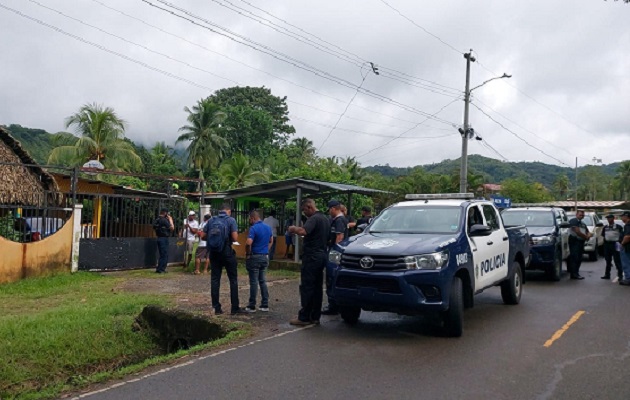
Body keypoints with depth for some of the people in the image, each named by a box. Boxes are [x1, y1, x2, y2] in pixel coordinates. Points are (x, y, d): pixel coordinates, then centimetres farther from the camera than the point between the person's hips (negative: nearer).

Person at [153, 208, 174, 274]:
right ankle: (160, 269, -1)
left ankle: (159, 269, 20)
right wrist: (170, 219, -4)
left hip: (159, 238, 9)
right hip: (164, 238, -9)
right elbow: (172, 228, -16)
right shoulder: (164, 220, -16)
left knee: (162, 255, 17)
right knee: (164, 255, -2)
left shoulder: (157, 220, 11)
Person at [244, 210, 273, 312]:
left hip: (255, 257, -7)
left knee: (254, 282, 0)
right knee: (262, 281, 14)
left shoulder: (254, 228, -16)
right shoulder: (268, 227, 8)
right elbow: (271, 241, 21)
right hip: (265, 257, 7)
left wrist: (247, 254, -12)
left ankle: (252, 306, 7)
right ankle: (265, 305, 15)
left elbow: (248, 243, -26)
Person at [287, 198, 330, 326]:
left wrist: (293, 228, -11)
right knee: (317, 287, 11)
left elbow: (303, 231, -32)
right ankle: (315, 316, 15)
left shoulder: (314, 219, -15)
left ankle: (303, 317, -1)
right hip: (322, 255, 10)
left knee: (306, 287, -4)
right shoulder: (325, 219, 16)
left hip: (312, 256, -9)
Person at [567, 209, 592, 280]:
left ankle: (575, 273, 14)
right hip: (574, 241, -9)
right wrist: (586, 237, -5)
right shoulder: (573, 221, -5)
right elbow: (577, 232, -15)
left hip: (581, 242, 9)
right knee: (574, 258, -12)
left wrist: (589, 235, -5)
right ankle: (574, 274, -14)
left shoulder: (583, 224, 23)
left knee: (579, 259, 8)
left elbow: (588, 232, 20)